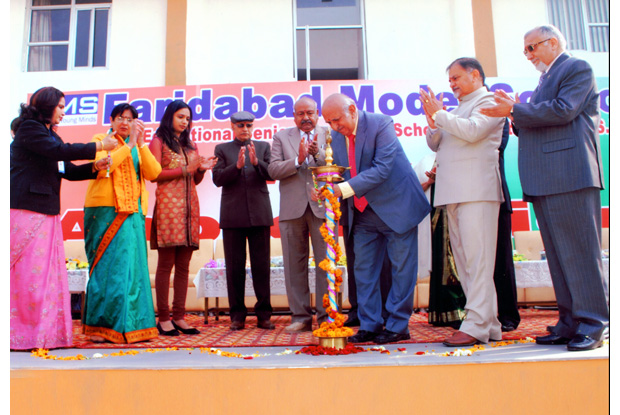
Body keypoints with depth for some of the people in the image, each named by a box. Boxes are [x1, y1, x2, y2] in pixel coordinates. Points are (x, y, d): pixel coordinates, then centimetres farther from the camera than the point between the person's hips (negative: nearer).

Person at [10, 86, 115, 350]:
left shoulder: (50, 135, 23)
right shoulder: (28, 129, -3)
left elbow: (68, 170, 19)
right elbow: (61, 150, -16)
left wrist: (94, 167, 3)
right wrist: (98, 147, -10)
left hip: (46, 212, 8)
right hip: (26, 210, -8)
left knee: (47, 272, 6)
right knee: (27, 272, -6)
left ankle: (46, 333, 10)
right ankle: (23, 333, 2)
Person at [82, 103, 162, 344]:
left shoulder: (137, 147, 19)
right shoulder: (101, 140, 8)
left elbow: (154, 173, 2)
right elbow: (102, 166, -12)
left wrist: (141, 143, -5)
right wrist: (128, 145, -9)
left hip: (132, 213, 4)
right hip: (105, 211, -4)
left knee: (132, 267, 0)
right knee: (106, 266, -4)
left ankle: (129, 324, 7)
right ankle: (99, 326, 5)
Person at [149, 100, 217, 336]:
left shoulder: (191, 145, 22)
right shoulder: (158, 141, 6)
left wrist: (202, 169, 1)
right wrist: (184, 169, -10)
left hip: (189, 206, 6)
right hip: (168, 204, -6)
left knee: (183, 265, 4)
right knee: (166, 263, -5)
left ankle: (179, 317, 9)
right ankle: (163, 318, 2)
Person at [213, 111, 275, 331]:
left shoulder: (263, 146, 13)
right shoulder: (222, 149, 11)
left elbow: (271, 174, 1)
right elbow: (217, 179, -1)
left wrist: (256, 162, -17)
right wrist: (237, 166, -16)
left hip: (259, 212, 1)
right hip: (233, 215, 0)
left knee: (261, 265, 1)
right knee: (234, 266, 3)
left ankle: (263, 314, 10)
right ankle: (237, 315, 13)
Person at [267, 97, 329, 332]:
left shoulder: (329, 135, 11)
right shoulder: (281, 137, 11)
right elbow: (273, 170, -1)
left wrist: (318, 154, -16)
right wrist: (298, 159, -14)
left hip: (322, 207, -1)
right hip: (293, 209, 1)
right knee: (295, 265, 6)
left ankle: (326, 316, 11)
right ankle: (301, 317, 17)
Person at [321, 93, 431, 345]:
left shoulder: (381, 125, -17)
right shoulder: (336, 136, 2)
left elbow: (382, 168, -27)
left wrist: (344, 189, -34)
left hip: (396, 205, -6)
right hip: (363, 213, 6)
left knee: (401, 267, 2)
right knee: (363, 269, 8)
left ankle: (397, 326, 13)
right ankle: (369, 325, 18)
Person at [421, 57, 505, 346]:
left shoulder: (488, 100, 4)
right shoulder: (456, 111, 27)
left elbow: (472, 131, -14)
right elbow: (435, 145, 22)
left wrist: (439, 114, -6)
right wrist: (433, 122, 4)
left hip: (477, 192, -8)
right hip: (453, 193, 8)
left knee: (477, 259, -12)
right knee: (463, 260, 6)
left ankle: (477, 325, -11)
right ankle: (489, 324, 11)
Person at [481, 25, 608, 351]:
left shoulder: (577, 68, 3)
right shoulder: (547, 79, 28)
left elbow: (563, 111, -14)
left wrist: (515, 110, -8)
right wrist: (518, 116, 5)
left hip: (570, 174, -9)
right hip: (543, 180, 9)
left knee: (579, 249, -7)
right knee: (558, 254, 7)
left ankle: (592, 324, 0)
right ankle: (570, 322, 12)